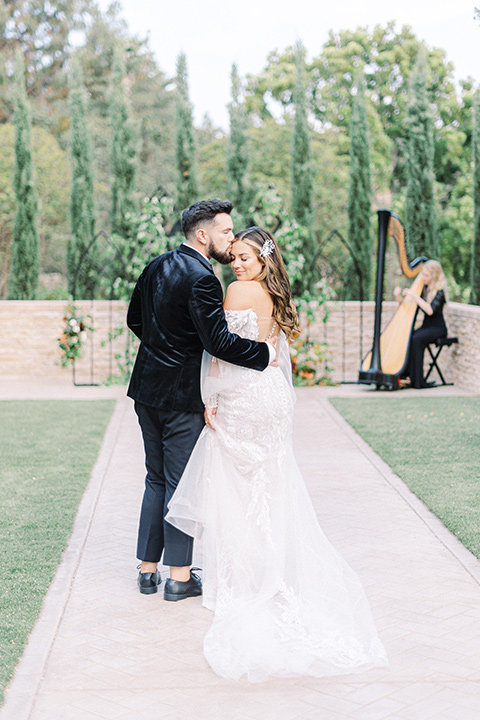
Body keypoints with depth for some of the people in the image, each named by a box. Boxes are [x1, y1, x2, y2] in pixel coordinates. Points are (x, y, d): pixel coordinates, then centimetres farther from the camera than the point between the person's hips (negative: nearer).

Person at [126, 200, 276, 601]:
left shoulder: (156, 267, 8)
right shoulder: (201, 279, -19)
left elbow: (135, 319, 18)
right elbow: (218, 341, -26)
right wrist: (265, 353, -16)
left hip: (147, 389, 8)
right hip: (183, 395, -8)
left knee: (156, 479, 16)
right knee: (181, 484, 2)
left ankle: (148, 570, 22)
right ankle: (180, 577, 11)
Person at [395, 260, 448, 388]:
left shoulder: (439, 291, -12)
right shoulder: (423, 288, 8)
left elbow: (430, 310, -27)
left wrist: (414, 295, -29)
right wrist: (398, 296, -10)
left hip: (438, 328, -6)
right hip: (425, 326, 6)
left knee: (415, 339, -32)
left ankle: (416, 380, -29)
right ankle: (403, 375, -18)